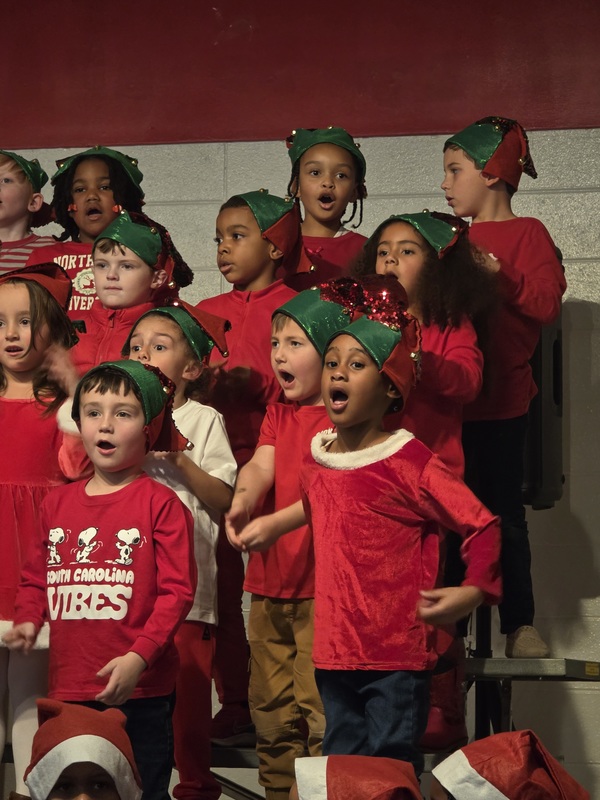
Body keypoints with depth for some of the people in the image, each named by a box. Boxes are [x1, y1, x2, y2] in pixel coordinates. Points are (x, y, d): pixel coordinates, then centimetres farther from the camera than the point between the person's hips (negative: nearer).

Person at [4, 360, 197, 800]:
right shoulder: (58, 504, 10)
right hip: (68, 687, 5)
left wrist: (139, 655, -20)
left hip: (140, 690, -5)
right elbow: (35, 577, 18)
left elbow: (177, 590, -10)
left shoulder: (160, 503, -6)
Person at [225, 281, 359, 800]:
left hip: (323, 584, -8)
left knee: (319, 707, -10)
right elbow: (261, 465, 2)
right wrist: (242, 502, -20)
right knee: (271, 709, 13)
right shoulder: (279, 412, 17)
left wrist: (278, 523, -33)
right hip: (270, 581, 8)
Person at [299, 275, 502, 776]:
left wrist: (475, 591, -22)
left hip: (398, 657, -6)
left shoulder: (409, 463, -11)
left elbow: (483, 525, -11)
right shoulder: (315, 460, 7)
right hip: (333, 653, 6)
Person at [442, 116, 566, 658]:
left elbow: (548, 303, -16)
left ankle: (520, 623, 9)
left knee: (504, 512, 1)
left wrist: (498, 275, -23)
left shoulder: (526, 233, -4)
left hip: (500, 403, -6)